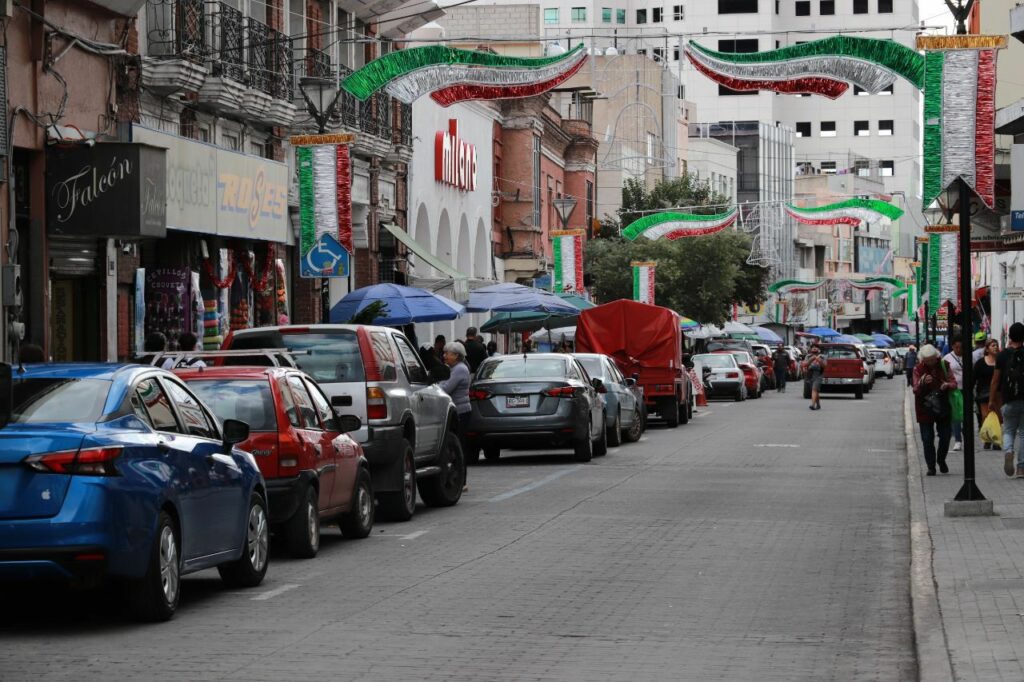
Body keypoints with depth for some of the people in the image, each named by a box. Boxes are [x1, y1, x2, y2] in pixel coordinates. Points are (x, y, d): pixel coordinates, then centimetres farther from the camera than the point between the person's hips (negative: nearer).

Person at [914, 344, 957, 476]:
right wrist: (922, 382, -34)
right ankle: (931, 466, 7)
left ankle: (941, 460, 30)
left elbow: (954, 383, -2)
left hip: (943, 409, 1)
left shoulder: (943, 366, 1)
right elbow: (916, 390, -12)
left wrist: (948, 385, -27)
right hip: (925, 409, -1)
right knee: (927, 439, -3)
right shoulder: (918, 369, -4)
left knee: (945, 437, 5)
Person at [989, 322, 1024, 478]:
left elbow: (995, 379, 2)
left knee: (1008, 431, 14)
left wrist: (992, 400, 9)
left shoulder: (1003, 355, -1)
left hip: (1009, 401, 0)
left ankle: (1008, 452, -17)